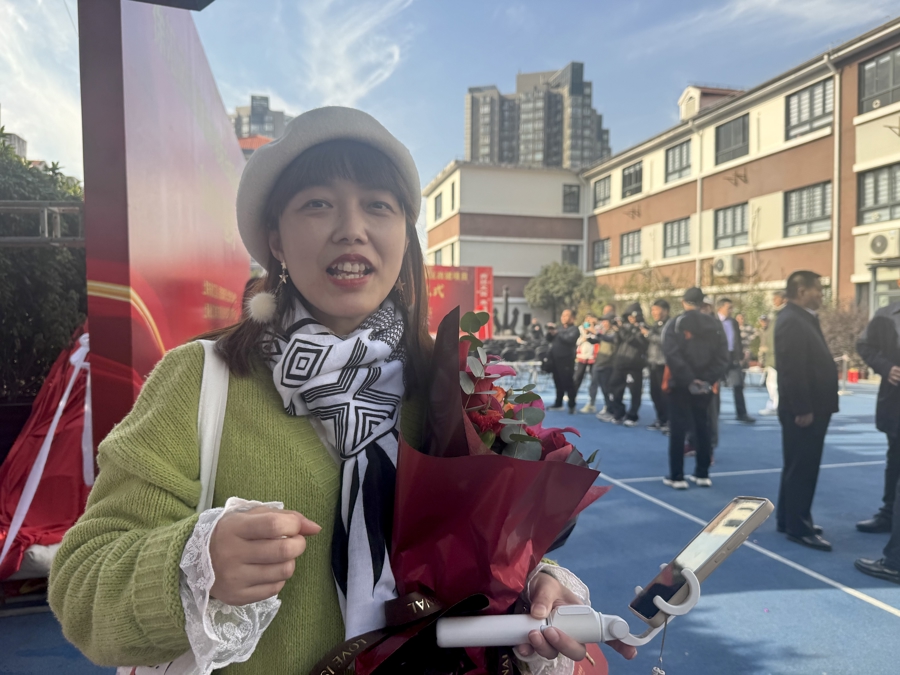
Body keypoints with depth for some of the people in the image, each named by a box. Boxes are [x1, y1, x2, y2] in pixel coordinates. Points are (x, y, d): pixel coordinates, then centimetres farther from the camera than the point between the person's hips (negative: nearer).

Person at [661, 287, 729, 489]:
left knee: (678, 430, 2)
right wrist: (708, 380, -6)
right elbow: (722, 358, -3)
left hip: (681, 385, -4)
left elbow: (673, 356, -17)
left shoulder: (674, 325, -5)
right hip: (705, 386, 4)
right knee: (702, 428, 14)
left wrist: (689, 380, -13)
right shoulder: (715, 325, 6)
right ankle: (703, 474, 20)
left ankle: (676, 477, 3)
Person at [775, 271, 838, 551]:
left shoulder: (805, 319, 15)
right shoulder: (792, 321, -18)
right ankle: (798, 527, 7)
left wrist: (814, 407, 15)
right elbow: (792, 370, -24)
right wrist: (802, 410, -24)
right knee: (801, 468, -3)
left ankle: (789, 518, 28)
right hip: (803, 411, -11)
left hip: (812, 408, 11)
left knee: (802, 467, 17)